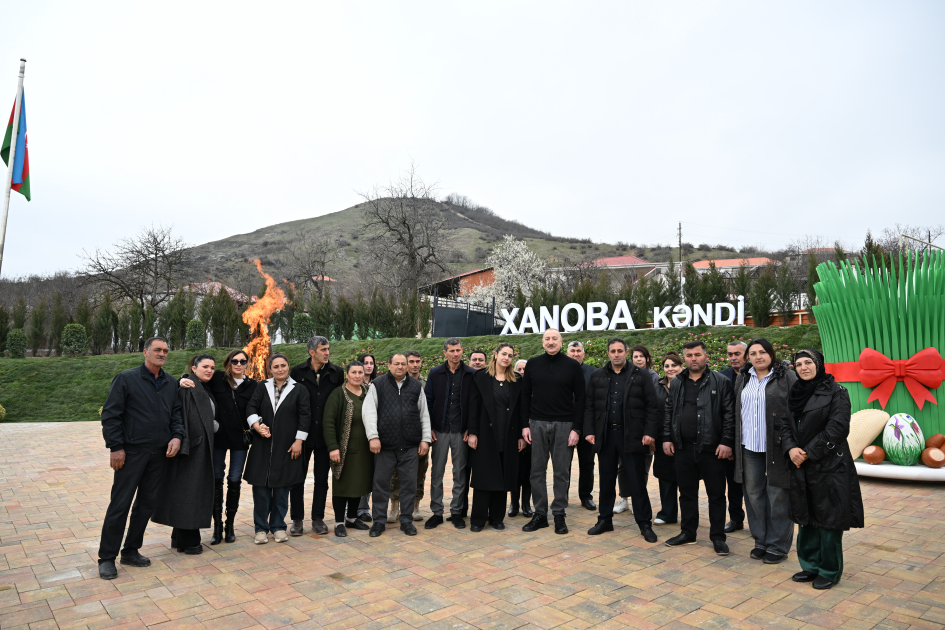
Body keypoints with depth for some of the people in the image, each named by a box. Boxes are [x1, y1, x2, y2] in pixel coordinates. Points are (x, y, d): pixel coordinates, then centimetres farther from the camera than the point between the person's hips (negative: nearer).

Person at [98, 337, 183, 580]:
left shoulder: (171, 383, 9)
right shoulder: (126, 378, -5)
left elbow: (176, 412, 13)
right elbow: (110, 414, -7)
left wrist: (177, 435, -4)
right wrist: (116, 447, -11)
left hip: (159, 453, 5)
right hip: (131, 452, -5)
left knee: (146, 504, 12)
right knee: (120, 505, 0)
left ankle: (131, 551, 26)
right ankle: (107, 558, 13)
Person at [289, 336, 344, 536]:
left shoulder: (336, 373, 0)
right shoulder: (298, 372, -3)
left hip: (325, 435, 1)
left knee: (322, 478, 10)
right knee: (298, 477, 8)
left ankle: (318, 518, 22)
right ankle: (297, 520, 21)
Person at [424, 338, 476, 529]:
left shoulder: (472, 375, 1)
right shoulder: (435, 374, 4)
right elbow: (428, 401, 4)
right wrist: (429, 428, -3)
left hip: (461, 431, -1)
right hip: (440, 430, 1)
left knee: (460, 472, 7)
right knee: (437, 472, 5)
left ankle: (457, 511, 19)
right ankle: (437, 512, 17)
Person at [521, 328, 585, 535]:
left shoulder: (573, 365, 0)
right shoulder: (532, 364, 6)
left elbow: (580, 398, 0)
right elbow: (525, 395, 8)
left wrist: (576, 429, -7)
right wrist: (525, 425, 1)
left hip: (564, 425, -2)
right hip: (537, 424, 2)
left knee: (562, 472, 5)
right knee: (537, 470, 6)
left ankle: (559, 515, 18)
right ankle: (540, 514, 18)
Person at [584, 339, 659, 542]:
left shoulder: (640, 375, 0)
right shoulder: (597, 376, 8)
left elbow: (651, 407, -2)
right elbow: (590, 406, 8)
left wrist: (649, 432, -10)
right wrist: (589, 431, 0)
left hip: (631, 436, -3)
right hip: (605, 435, 3)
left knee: (637, 481, 3)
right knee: (606, 479, 12)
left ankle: (645, 523, 15)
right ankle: (605, 520, 24)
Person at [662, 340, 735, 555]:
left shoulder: (721, 382, -3)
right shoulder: (676, 383, 10)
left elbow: (729, 414, -6)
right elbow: (668, 412, 13)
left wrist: (726, 442, -12)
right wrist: (667, 438, 6)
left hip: (711, 448, -4)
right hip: (683, 447, 4)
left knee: (716, 495, 6)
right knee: (687, 493, 13)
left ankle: (718, 537, 19)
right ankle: (688, 533, 26)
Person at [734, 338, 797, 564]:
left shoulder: (787, 377, -3)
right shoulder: (743, 379, 12)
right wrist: (735, 443, 11)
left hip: (777, 446, -5)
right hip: (749, 446, 5)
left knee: (777, 495, 3)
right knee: (753, 493, 11)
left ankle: (777, 545, 17)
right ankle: (760, 540, 26)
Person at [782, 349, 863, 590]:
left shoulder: (836, 391, -8)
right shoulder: (795, 393, 10)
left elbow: (838, 427, -16)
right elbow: (786, 424, 8)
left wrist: (809, 452, -15)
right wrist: (791, 448, -10)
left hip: (829, 466, -6)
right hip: (801, 466, 6)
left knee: (828, 518, 2)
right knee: (805, 517, 12)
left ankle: (830, 571, 16)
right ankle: (811, 566, 25)